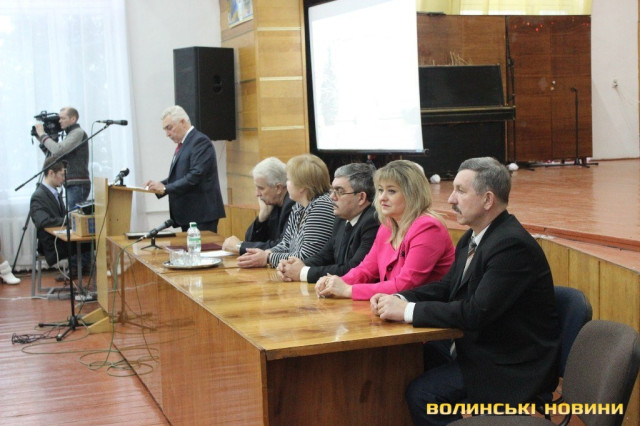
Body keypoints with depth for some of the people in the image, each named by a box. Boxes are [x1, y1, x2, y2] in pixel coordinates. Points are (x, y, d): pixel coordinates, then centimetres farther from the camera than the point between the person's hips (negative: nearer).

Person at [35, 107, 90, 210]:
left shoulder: (78, 133, -8)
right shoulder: (70, 134, 21)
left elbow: (58, 151, -20)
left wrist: (42, 134, -9)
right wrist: (42, 141, 12)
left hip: (78, 185, -9)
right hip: (71, 185, 9)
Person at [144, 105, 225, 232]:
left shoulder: (200, 141, -12)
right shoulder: (182, 144, 17)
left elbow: (195, 176, -21)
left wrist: (165, 188, -18)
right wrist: (160, 185, 2)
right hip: (187, 215, 9)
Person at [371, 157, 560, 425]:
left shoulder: (512, 244, -23)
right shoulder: (472, 238, 7)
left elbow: (477, 312, -29)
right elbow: (447, 287, 13)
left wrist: (408, 311, -25)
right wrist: (399, 299, -5)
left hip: (513, 365, -9)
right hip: (481, 348, 9)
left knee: (421, 393, -18)